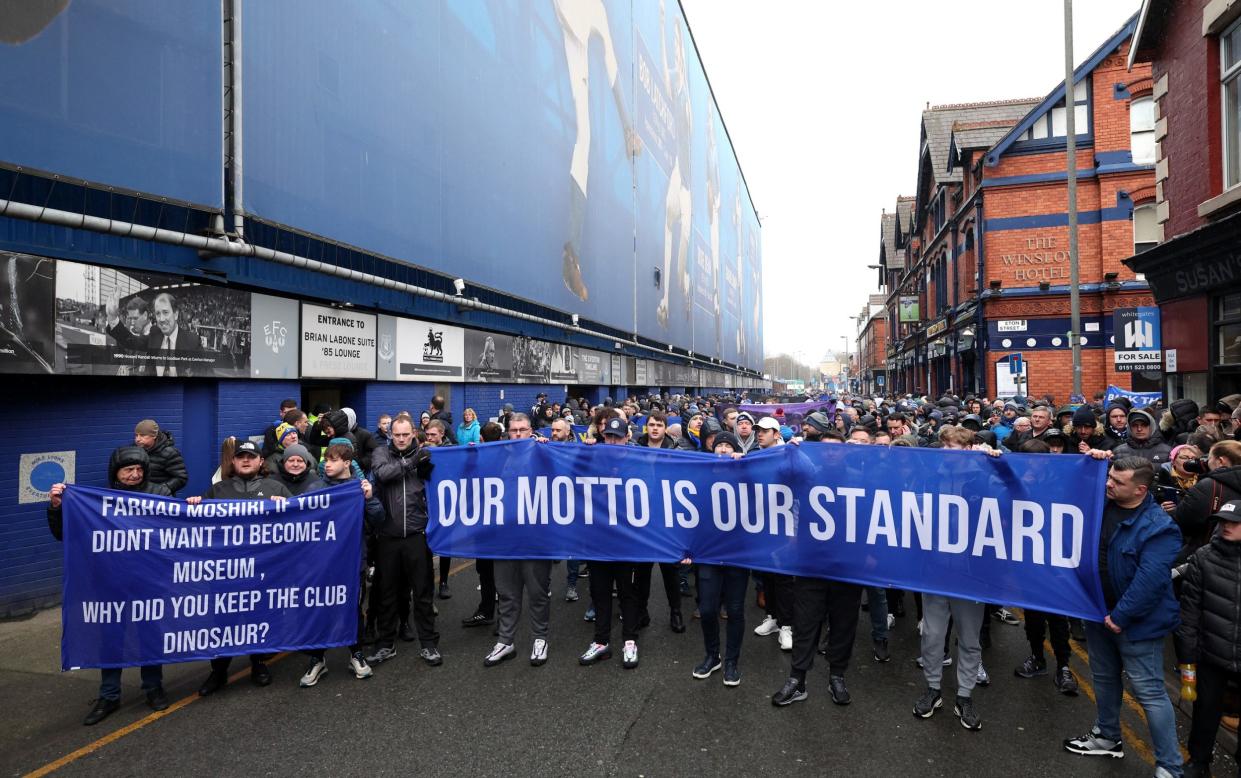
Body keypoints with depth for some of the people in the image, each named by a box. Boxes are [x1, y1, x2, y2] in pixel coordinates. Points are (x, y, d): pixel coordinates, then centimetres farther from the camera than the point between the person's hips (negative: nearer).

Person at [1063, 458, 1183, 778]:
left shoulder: (1158, 527, -21)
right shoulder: (1099, 504, -3)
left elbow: (1150, 579, -25)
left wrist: (1121, 616, -20)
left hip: (1135, 622, -7)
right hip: (1098, 611, 7)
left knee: (1149, 692, 0)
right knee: (1104, 677, 22)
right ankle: (1107, 737, 41)